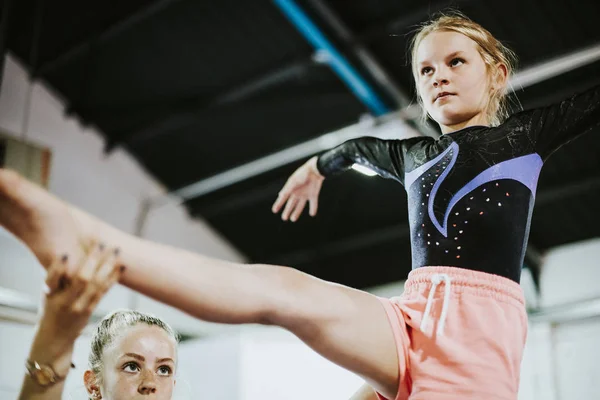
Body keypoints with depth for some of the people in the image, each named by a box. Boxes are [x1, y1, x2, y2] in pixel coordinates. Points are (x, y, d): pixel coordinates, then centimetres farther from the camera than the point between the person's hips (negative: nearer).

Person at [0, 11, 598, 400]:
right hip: (413, 319, 2)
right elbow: (362, 146, 44)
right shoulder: (412, 156, 22)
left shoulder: (523, 136, 11)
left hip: (482, 325, -2)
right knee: (282, 290, -23)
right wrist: (322, 163, 59)